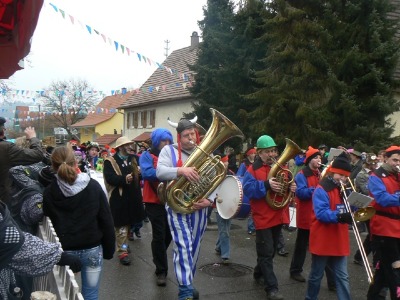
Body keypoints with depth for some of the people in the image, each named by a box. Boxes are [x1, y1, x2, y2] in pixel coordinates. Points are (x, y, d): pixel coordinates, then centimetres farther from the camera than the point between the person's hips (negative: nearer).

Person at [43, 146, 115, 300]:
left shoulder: (49, 192, -5)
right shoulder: (94, 186, -6)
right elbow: (107, 221, -4)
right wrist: (109, 250, 4)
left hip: (63, 251, 1)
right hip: (92, 249, 0)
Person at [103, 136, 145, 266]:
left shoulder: (134, 158, 11)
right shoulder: (110, 161, -8)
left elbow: (140, 174, 11)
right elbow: (110, 178, -20)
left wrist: (140, 172, -12)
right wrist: (124, 179, -32)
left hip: (133, 196, 7)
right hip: (119, 198, -6)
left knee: (129, 223, 20)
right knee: (121, 226, -3)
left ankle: (124, 244, 38)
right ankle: (122, 251, 5)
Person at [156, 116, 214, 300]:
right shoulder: (169, 151, 0)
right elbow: (160, 172, -17)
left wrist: (209, 200, -14)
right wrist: (181, 170, -32)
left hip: (199, 208, 4)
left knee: (194, 248, 13)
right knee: (183, 247, -11)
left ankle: (187, 283, 30)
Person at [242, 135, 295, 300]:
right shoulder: (253, 169, -8)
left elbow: (289, 184, 14)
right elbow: (248, 189, -19)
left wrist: (292, 187, -9)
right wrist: (266, 185, -32)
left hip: (279, 216, 7)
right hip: (263, 217, -7)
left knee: (271, 251, 19)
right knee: (266, 253, -4)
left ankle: (259, 273, 40)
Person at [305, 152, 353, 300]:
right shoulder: (321, 190, -14)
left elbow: (349, 210, 11)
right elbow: (321, 213, -24)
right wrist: (339, 216, -37)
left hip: (339, 241, 6)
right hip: (322, 241, -6)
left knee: (342, 277, 8)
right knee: (316, 275, 9)